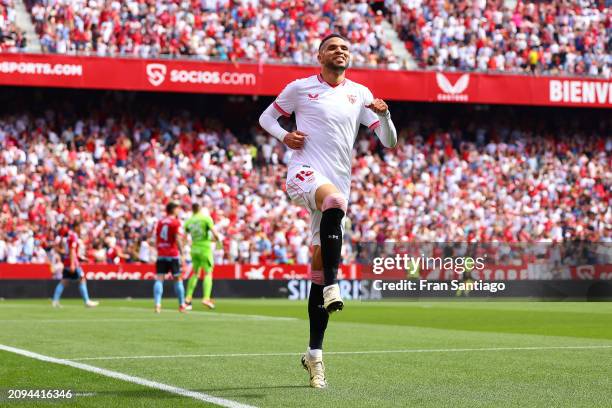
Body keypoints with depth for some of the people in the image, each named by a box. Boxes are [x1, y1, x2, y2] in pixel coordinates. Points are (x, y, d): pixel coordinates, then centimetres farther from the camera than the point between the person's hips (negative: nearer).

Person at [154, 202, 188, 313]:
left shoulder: (160, 222, 11)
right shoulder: (176, 222, -5)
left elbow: (156, 240, 14)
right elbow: (178, 240, -13)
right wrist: (182, 255, -12)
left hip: (161, 255, 4)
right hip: (173, 255, -4)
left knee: (159, 279, -2)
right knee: (178, 279, 7)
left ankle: (157, 304, -17)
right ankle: (182, 305, 13)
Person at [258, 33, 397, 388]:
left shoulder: (359, 94, 13)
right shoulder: (300, 88, 7)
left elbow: (389, 141, 10)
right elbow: (267, 117, 19)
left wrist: (383, 114, -11)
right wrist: (283, 136, -3)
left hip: (338, 183, 3)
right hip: (305, 172, -3)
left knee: (321, 265, 4)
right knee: (334, 200, -40)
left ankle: (314, 353, 9)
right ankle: (332, 287, -40)